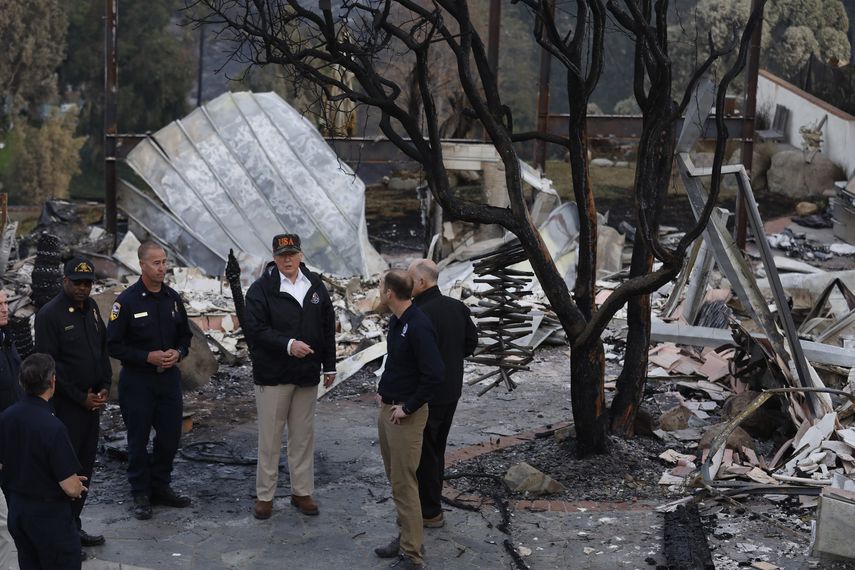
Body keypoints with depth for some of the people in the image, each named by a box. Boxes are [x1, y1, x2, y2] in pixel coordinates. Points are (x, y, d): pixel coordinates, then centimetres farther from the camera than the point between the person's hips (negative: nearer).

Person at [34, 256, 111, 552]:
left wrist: (105, 387, 3)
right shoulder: (50, 314, -12)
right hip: (67, 405, -7)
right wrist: (81, 397, -13)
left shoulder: (91, 308, 10)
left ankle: (74, 525, 19)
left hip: (93, 401, 7)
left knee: (86, 464, 10)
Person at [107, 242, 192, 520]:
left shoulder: (172, 298, 6)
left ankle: (161, 487, 26)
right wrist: (148, 357, -17)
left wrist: (178, 352, -6)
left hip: (169, 377, 5)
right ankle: (141, 494, 16)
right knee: (138, 439, 4)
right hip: (137, 380, -5)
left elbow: (185, 335, 16)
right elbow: (113, 345, -10)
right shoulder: (127, 301, -11)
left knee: (170, 435, 9)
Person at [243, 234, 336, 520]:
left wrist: (329, 366, 12)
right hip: (272, 375, -4)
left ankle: (302, 492, 21)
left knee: (304, 437, 11)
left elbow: (328, 327, 13)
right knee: (269, 438, 3)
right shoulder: (261, 289, -8)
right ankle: (264, 496, 13)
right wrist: (288, 345, -25)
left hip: (307, 375, 4)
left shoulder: (315, 286, 7)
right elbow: (254, 329, -15)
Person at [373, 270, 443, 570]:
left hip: (406, 416, -9)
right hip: (387, 410, 9)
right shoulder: (396, 321, 8)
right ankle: (406, 537, 28)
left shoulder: (418, 327, -21)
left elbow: (434, 374, -25)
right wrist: (386, 390, 12)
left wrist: (408, 408, -19)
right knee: (395, 479, 17)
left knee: (404, 485, -5)